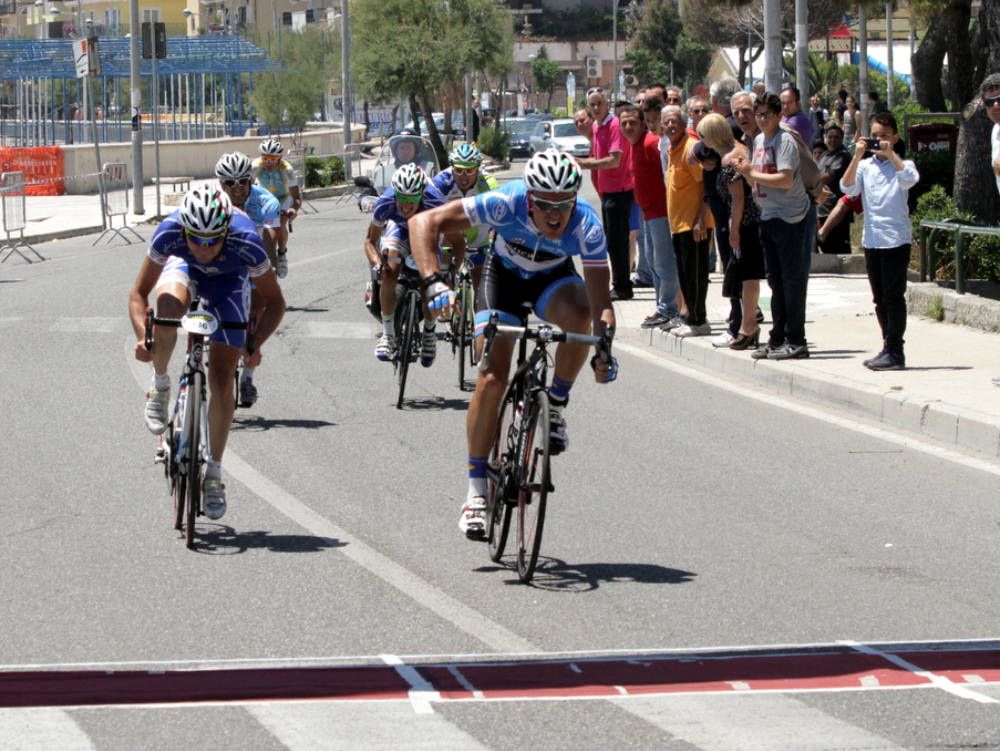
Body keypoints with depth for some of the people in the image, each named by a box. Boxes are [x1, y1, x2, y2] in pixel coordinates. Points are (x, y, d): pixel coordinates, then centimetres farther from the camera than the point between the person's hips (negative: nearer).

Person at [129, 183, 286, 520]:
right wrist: (142, 336, -41)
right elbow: (139, 292, -24)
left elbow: (274, 302, -24)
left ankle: (214, 473, 7)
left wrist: (256, 343, -38)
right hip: (184, 267, 0)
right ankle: (160, 386, -10)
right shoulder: (169, 233, -37)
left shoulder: (246, 243, -39)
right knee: (168, 306, -37)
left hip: (228, 280, 0)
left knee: (222, 380, -8)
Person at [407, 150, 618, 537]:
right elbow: (423, 222, -35)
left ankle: (555, 406, -11)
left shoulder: (586, 227, -33)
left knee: (578, 314, -36)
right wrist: (433, 282, -48)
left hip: (554, 279, 0)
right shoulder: (507, 204, -36)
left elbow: (600, 301, -29)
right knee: (491, 378, -15)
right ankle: (476, 491, -3)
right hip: (504, 275, 0)